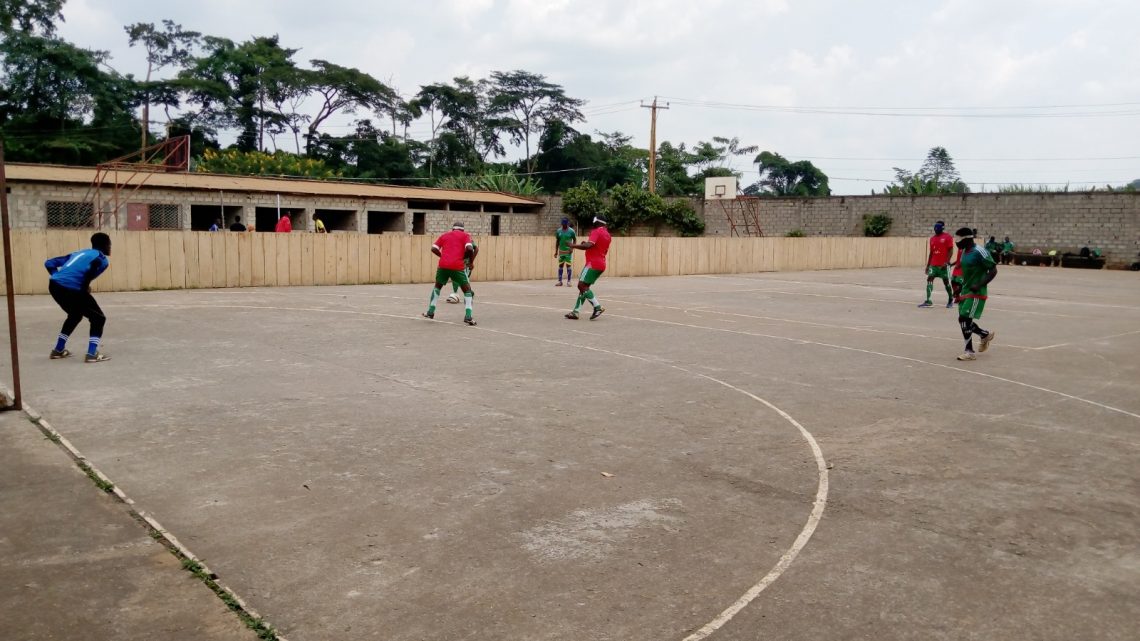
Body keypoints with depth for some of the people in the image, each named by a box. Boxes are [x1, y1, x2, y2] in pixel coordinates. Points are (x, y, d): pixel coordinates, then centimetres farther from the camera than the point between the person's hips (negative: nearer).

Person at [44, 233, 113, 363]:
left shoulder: (80, 253, 27)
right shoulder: (102, 259, 5)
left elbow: (49, 263, 24)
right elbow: (91, 269, -18)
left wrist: (59, 279, 19)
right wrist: (85, 287, -3)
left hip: (54, 285, 8)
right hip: (71, 290, -8)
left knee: (75, 315, 32)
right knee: (98, 318, 8)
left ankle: (58, 350, 37)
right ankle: (92, 354, -2)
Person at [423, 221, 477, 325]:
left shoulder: (444, 235, 22)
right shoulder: (465, 235, 12)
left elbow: (434, 249, 12)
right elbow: (469, 248, -6)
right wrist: (471, 261, 10)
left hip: (443, 265, 3)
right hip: (457, 266, -3)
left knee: (437, 286, 27)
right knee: (467, 289, 10)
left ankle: (430, 312, 28)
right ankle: (468, 316, -3)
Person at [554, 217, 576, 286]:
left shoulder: (571, 231, -8)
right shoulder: (558, 231, 2)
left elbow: (575, 240, 1)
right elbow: (557, 241, 10)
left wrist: (572, 248, -12)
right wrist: (556, 251, 8)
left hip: (568, 251, -4)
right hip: (561, 251, 4)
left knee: (568, 265, -5)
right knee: (560, 266, 6)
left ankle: (568, 281, 2)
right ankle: (560, 281, 11)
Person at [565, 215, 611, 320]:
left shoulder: (596, 232, -10)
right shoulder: (607, 234, 18)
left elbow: (588, 245, -24)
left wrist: (574, 245, -11)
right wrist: (586, 244, 24)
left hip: (593, 263, -9)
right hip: (601, 264, 9)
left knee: (582, 286, -11)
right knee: (584, 287, 9)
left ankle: (598, 307, -16)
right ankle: (575, 312, 5)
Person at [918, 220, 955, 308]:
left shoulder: (947, 237, -6)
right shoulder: (932, 238, 13)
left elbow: (951, 251, -10)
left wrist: (946, 262, -19)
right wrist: (928, 265, 15)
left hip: (943, 265, -6)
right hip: (933, 265, 6)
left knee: (946, 281, 3)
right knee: (929, 279, -7)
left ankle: (950, 300, 21)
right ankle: (928, 301, -9)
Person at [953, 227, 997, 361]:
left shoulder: (979, 252, -17)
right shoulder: (964, 251, 10)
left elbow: (993, 270, -15)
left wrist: (980, 285, -24)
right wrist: (960, 289, 17)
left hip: (976, 293, -9)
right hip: (966, 291, 9)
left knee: (964, 319, -13)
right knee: (964, 320, 12)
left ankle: (969, 352, -4)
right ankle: (986, 335, 35)